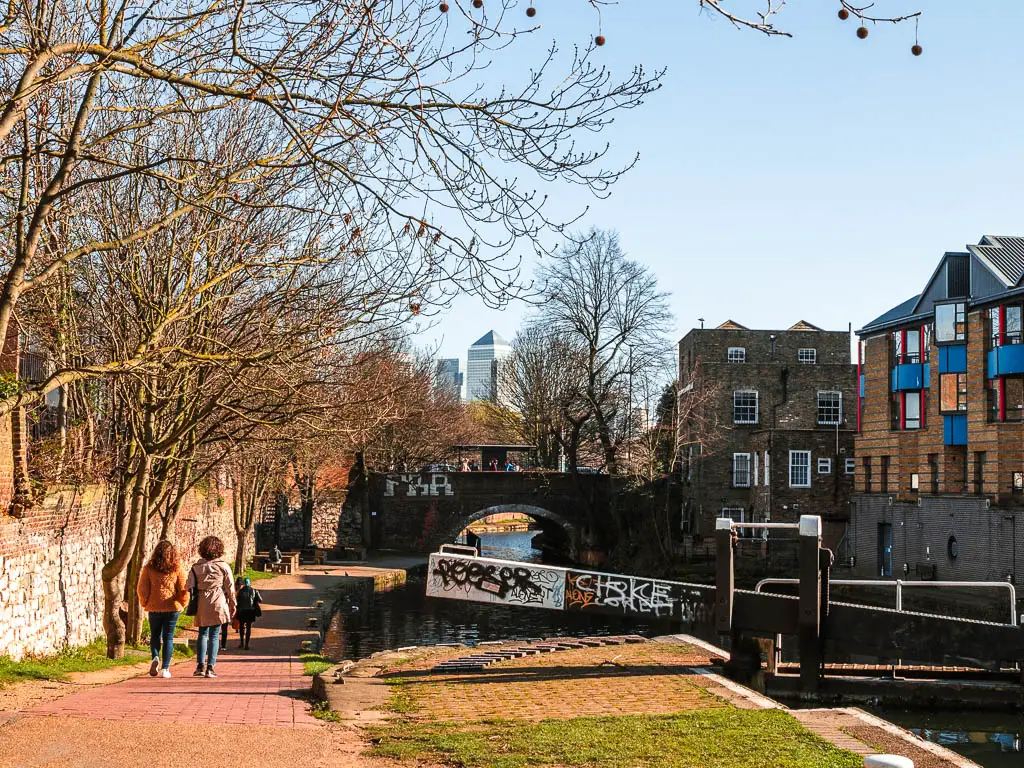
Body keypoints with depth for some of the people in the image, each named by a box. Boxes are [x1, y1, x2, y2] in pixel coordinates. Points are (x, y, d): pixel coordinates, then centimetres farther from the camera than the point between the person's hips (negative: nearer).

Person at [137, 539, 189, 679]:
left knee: (155, 635, 17)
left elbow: (142, 589, -1)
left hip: (154, 607, 0)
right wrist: (182, 604, 13)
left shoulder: (148, 568, -3)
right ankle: (165, 669, -1)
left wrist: (144, 603, 15)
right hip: (172, 608, 0)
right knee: (168, 637, 5)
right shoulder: (177, 568, -3)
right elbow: (183, 589, -2)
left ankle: (155, 657, -8)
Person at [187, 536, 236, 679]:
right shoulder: (223, 566, 0)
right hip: (218, 603, -2)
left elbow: (190, 587, 2)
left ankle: (200, 665, 2)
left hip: (202, 603, 2)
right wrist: (232, 604, 12)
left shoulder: (196, 567, 5)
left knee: (203, 634, 13)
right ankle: (210, 667, -2)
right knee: (214, 635, 2)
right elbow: (230, 588, 2)